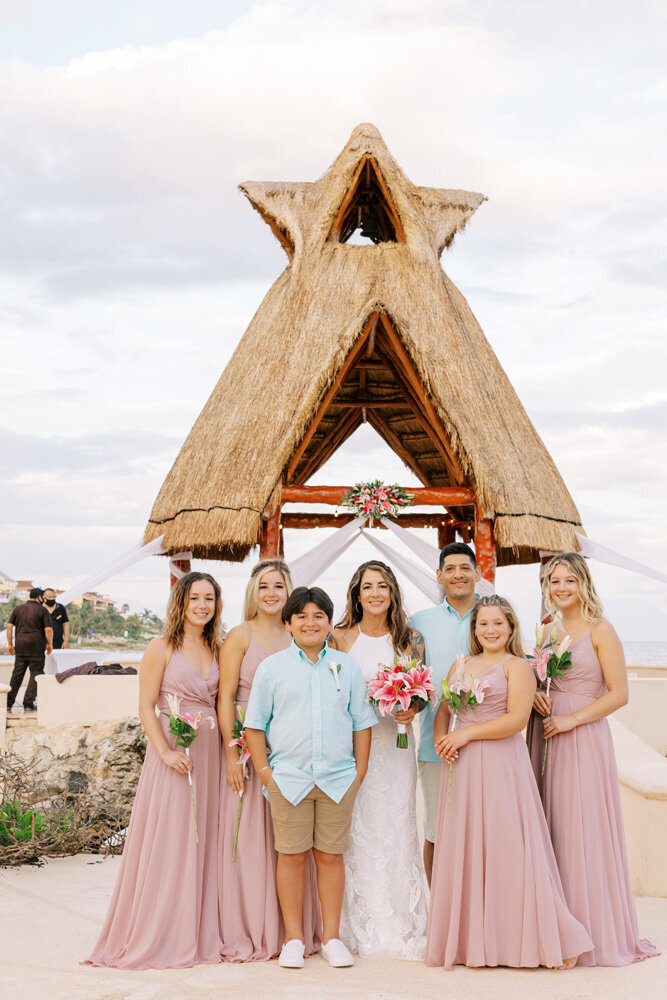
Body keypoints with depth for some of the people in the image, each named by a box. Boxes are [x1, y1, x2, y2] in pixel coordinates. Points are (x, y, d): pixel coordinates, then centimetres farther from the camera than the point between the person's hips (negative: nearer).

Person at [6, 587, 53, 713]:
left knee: (17, 674, 10)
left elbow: (9, 626, 5)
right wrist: (49, 643, 3)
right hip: (37, 646, -4)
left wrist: (10, 644, 9)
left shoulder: (18, 609, 11)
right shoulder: (42, 610, -3)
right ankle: (28, 704, -1)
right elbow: (48, 629, -10)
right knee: (35, 674, 3)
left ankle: (9, 703, 9)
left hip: (20, 647, 4)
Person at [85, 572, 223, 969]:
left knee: (203, 840, 8)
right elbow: (146, 707, -7)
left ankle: (201, 933, 18)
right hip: (173, 750, -5)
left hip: (210, 751, 5)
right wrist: (166, 751, -18)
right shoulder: (163, 648, -4)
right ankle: (161, 937, 8)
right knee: (167, 841, -2)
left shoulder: (216, 649, 11)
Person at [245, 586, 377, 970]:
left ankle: (332, 937, 17)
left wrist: (360, 772, 5)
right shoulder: (272, 667, 5)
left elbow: (362, 722, 11)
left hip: (338, 778, 1)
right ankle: (294, 938, 15)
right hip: (288, 777, -1)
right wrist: (264, 770, -1)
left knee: (331, 855, 6)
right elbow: (255, 723, 6)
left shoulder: (347, 666, 8)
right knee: (292, 855, 4)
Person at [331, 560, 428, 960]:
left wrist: (412, 709, -13)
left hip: (395, 743, 1)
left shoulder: (411, 639, 6)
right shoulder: (340, 638, 2)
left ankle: (402, 928, 12)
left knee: (397, 828, 2)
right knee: (356, 830, -1)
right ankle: (361, 929, 10)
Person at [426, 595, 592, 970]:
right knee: (464, 851, 6)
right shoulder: (461, 666, 17)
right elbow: (443, 710, 17)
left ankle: (555, 940, 5)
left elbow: (517, 719, -12)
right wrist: (441, 738, -4)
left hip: (502, 765, -6)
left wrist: (467, 733, -12)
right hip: (463, 768, 6)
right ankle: (472, 940, 14)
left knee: (508, 849, -6)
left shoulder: (517, 666, -1)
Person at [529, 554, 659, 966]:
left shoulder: (600, 630, -4)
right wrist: (535, 697, -1)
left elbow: (619, 693, -9)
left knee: (586, 830, -3)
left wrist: (571, 719, -15)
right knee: (554, 830, 6)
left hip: (585, 738, -5)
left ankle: (598, 932, 8)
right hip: (548, 738, 5)